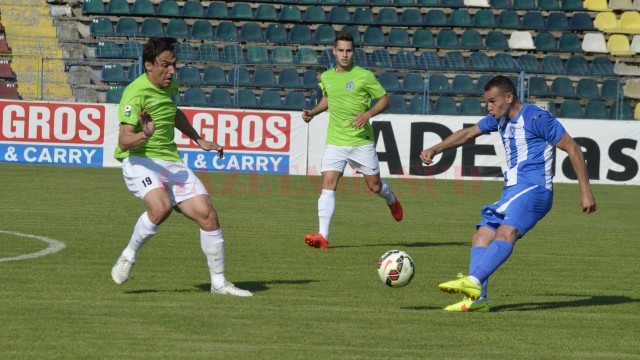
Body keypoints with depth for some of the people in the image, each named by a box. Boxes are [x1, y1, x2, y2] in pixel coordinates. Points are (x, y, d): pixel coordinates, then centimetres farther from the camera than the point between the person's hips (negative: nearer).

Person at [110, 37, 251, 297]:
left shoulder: (170, 86, 9)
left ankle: (219, 283, 10)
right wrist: (144, 135, -43)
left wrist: (199, 141, 33)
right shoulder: (136, 93, -16)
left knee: (207, 215, -4)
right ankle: (128, 257, -10)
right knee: (161, 207, -35)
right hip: (140, 161, -7)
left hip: (171, 163, 7)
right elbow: (124, 141, -23)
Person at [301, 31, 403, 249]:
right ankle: (322, 236, -19)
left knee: (375, 186, 7)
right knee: (328, 185, -13)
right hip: (335, 142, 2)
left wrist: (368, 114, -17)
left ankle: (392, 201, 45)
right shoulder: (326, 77, 6)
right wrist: (313, 112, 10)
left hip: (362, 141, -2)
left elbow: (384, 100, -1)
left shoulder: (364, 76, -7)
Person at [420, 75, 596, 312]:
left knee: (506, 232, -30)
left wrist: (586, 192, -10)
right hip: (512, 191, 10)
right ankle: (477, 298, -11)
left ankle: (473, 282, -50)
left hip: (533, 188, -10)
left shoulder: (536, 118, -8)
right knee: (481, 237, -3)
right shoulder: (500, 119, 16)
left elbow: (572, 148, -8)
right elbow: (468, 134, 29)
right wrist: (434, 150, 18)